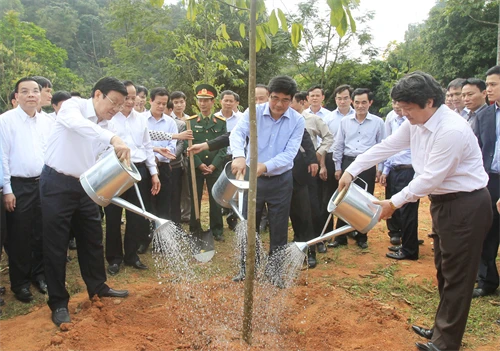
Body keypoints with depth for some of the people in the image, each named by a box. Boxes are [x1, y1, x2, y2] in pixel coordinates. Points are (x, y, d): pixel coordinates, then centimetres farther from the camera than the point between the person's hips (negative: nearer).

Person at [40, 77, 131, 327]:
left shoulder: (102, 126, 9)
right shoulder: (73, 105, -13)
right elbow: (76, 123, -38)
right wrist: (114, 139, -48)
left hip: (84, 186, 7)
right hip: (57, 184, -7)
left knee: (92, 238, 14)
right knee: (56, 244, 3)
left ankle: (98, 287, 32)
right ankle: (58, 302, 15)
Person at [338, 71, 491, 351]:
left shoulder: (452, 130, -26)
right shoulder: (416, 121, 1)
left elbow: (430, 178, -25)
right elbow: (387, 146, 3)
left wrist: (395, 203, -17)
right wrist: (352, 170, -3)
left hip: (466, 205, -9)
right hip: (443, 200, 9)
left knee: (457, 276, 1)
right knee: (444, 270, 19)